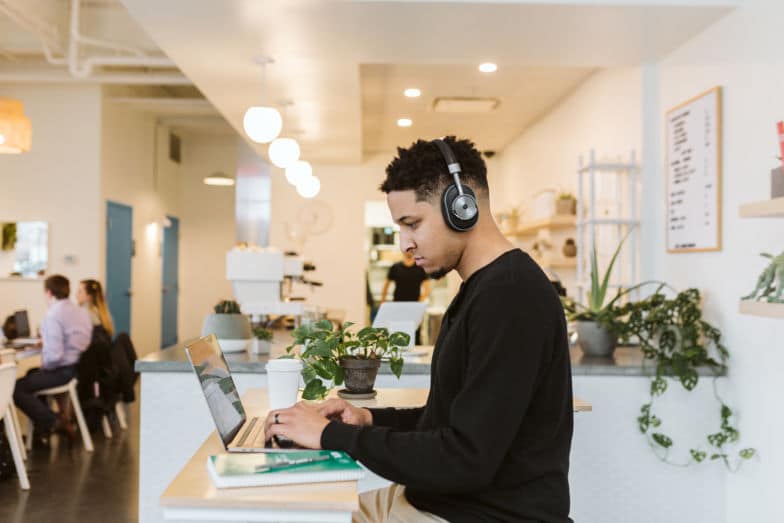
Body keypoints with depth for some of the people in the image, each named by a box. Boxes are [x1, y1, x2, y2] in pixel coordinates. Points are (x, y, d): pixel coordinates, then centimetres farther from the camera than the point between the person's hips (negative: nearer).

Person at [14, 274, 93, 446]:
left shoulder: (53, 315, -20)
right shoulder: (82, 311, 6)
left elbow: (55, 355, -26)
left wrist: (44, 366, -6)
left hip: (63, 371, -9)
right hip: (80, 367, 9)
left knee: (17, 388, -1)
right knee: (32, 374, 31)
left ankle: (53, 422, 0)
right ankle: (42, 426, 31)